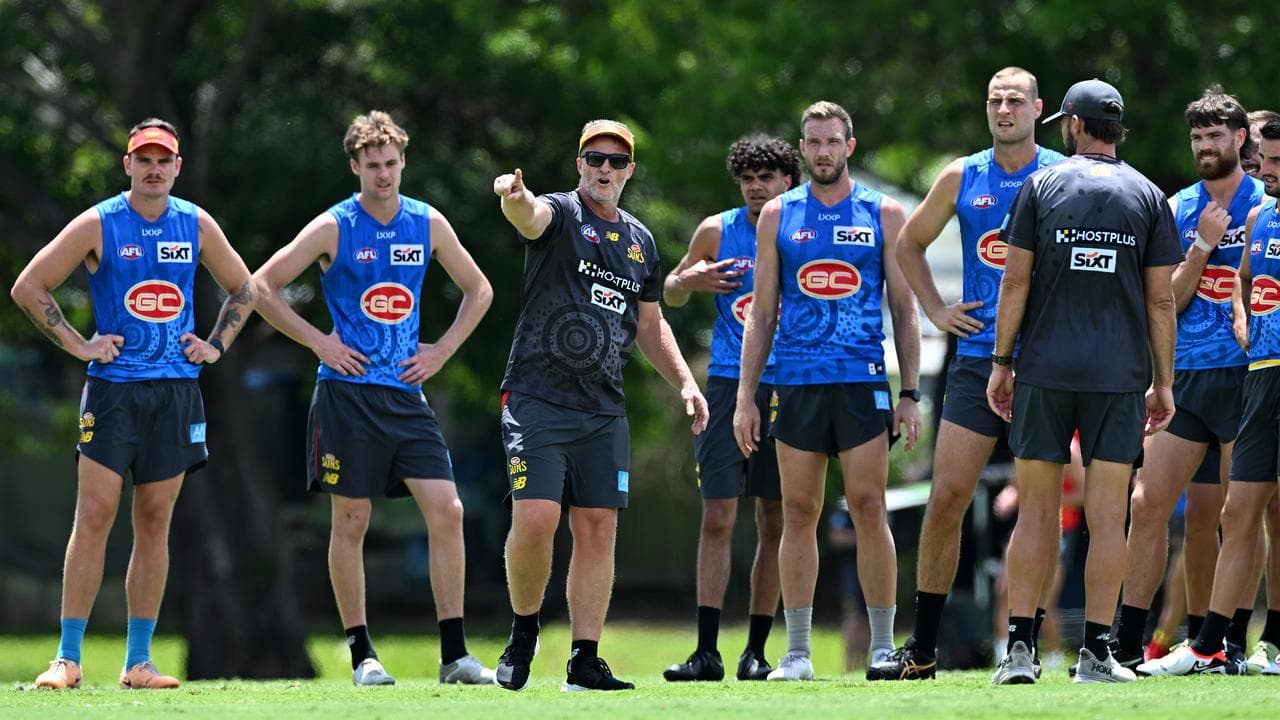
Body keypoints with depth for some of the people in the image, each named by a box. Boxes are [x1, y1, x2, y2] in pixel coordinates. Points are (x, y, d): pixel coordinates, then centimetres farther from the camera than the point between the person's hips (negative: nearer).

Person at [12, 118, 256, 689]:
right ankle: (68, 658, -8)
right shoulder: (98, 225, -3)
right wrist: (77, 345, -5)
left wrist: (216, 345, 9)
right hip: (113, 389, -3)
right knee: (94, 515, -10)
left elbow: (243, 289, 22)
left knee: (154, 523, 4)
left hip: (177, 393, 3)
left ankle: (138, 661, 8)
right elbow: (28, 287, 0)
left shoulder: (196, 226, 7)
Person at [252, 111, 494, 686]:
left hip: (406, 392, 3)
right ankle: (362, 655, 8)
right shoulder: (333, 228, -4)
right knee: (351, 521, 0)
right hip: (348, 394, -3)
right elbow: (260, 287, -3)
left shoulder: (429, 225, 6)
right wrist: (319, 342, -7)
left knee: (447, 511, -7)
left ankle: (454, 655, -4)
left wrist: (442, 351, 7)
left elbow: (478, 290, 19)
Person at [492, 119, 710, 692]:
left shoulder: (640, 241, 16)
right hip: (538, 400, -5)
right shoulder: (559, 214, -2)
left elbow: (650, 325, 25)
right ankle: (523, 630, 8)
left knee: (598, 529, 1)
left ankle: (585, 662, 5)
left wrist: (684, 382, 12)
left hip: (603, 409, 5)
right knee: (535, 520, -15)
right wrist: (514, 197, -52)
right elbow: (531, 217, -27)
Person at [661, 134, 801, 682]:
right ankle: (706, 651, -7)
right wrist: (687, 282, -5)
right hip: (728, 385, 0)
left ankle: (757, 651, 10)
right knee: (718, 518, -7)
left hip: (786, 387, 0)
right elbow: (671, 295, 17)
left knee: (775, 524, 3)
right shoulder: (717, 232, 6)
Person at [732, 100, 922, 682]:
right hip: (796, 383, 2)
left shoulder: (883, 214, 6)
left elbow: (904, 311, 7)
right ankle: (797, 652, 5)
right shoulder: (779, 215, 10)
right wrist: (745, 397, 4)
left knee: (869, 508, -6)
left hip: (862, 381, -1)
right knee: (798, 513, 2)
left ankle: (883, 646, 1)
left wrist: (911, 394, 0)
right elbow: (761, 313, 11)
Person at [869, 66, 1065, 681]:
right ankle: (922, 650, 3)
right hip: (977, 358, 2)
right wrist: (936, 309, 11)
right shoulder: (961, 178, 8)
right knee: (946, 498, -3)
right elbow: (909, 243, 22)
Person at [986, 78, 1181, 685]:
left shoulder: (1041, 186, 2)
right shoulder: (1148, 197, 5)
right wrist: (1164, 383, 9)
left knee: (1036, 510, 4)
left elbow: (1016, 281, -1)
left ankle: (1019, 649, -1)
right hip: (1120, 375, 0)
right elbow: (1161, 301, 3)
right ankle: (1096, 652, -2)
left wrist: (1001, 362, 5)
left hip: (1044, 369, 0)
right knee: (1106, 515, 1)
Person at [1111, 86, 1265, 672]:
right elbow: (1168, 301, 5)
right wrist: (1203, 246, -6)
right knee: (1148, 503, -3)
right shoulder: (1177, 210, 11)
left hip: (1245, 375, -3)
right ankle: (1125, 644, -1)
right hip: (1185, 376, 3)